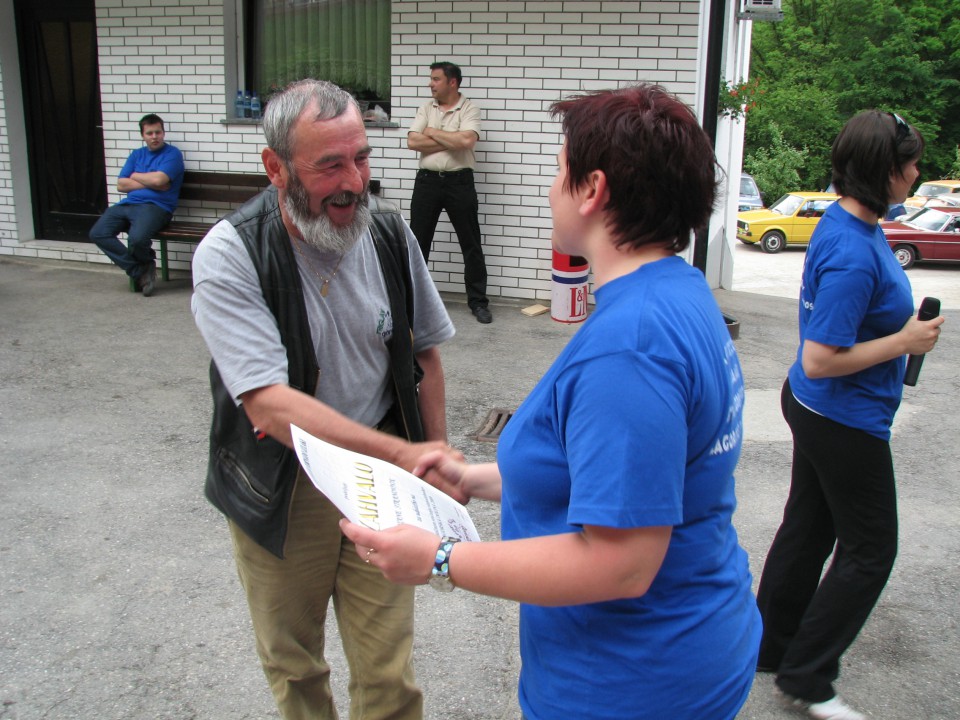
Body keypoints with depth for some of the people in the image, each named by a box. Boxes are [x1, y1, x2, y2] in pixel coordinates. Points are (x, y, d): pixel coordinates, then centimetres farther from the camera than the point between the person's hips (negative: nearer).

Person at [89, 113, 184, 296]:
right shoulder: (137, 154, 21)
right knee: (97, 233, -11)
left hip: (155, 206, -7)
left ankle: (146, 264, 5)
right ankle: (139, 272, -8)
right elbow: (121, 185, 11)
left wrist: (136, 176, 5)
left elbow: (158, 179, -14)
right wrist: (149, 183, -2)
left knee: (137, 238, -34)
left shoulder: (172, 154, 3)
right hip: (127, 204, 7)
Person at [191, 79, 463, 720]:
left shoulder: (389, 233, -5)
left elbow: (425, 354, 7)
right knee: (292, 665, 19)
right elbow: (271, 405, -28)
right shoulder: (229, 256, -20)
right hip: (280, 492, -2)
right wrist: (404, 454, -34)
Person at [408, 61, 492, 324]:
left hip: (459, 182, -3)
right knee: (417, 242, 9)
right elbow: (413, 142, -6)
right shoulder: (426, 108, 8)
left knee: (471, 245, 3)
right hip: (427, 181, 3)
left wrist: (432, 132, -8)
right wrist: (452, 141, -11)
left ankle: (478, 301, 11)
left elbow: (466, 140, -21)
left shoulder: (469, 109, -2)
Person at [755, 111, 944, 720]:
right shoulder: (854, 255, -29)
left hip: (818, 412, 10)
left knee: (808, 529, 20)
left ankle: (773, 647, 36)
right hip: (846, 423, -10)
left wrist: (902, 328, 10)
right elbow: (820, 360, -29)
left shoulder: (846, 222, 3)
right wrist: (904, 343, -19)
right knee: (869, 550, 5)